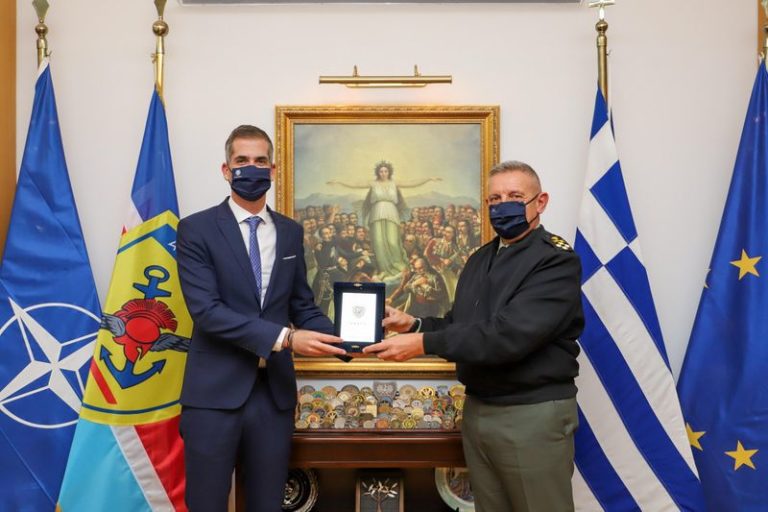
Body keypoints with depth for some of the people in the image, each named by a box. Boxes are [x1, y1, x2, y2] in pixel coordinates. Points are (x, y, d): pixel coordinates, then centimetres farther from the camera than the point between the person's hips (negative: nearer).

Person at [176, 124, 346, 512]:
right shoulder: (196, 229, -4)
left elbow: (302, 305, 12)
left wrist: (341, 338, -8)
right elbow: (206, 310, -15)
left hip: (274, 391, 4)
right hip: (216, 391, -4)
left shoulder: (291, 232, 10)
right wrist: (285, 337, -22)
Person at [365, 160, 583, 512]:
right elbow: (461, 324, 15)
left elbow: (508, 334, -26)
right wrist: (413, 325, -4)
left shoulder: (557, 260, -14)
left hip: (533, 416, -7)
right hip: (477, 410, 7)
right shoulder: (480, 259, 12)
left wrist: (423, 344, -26)